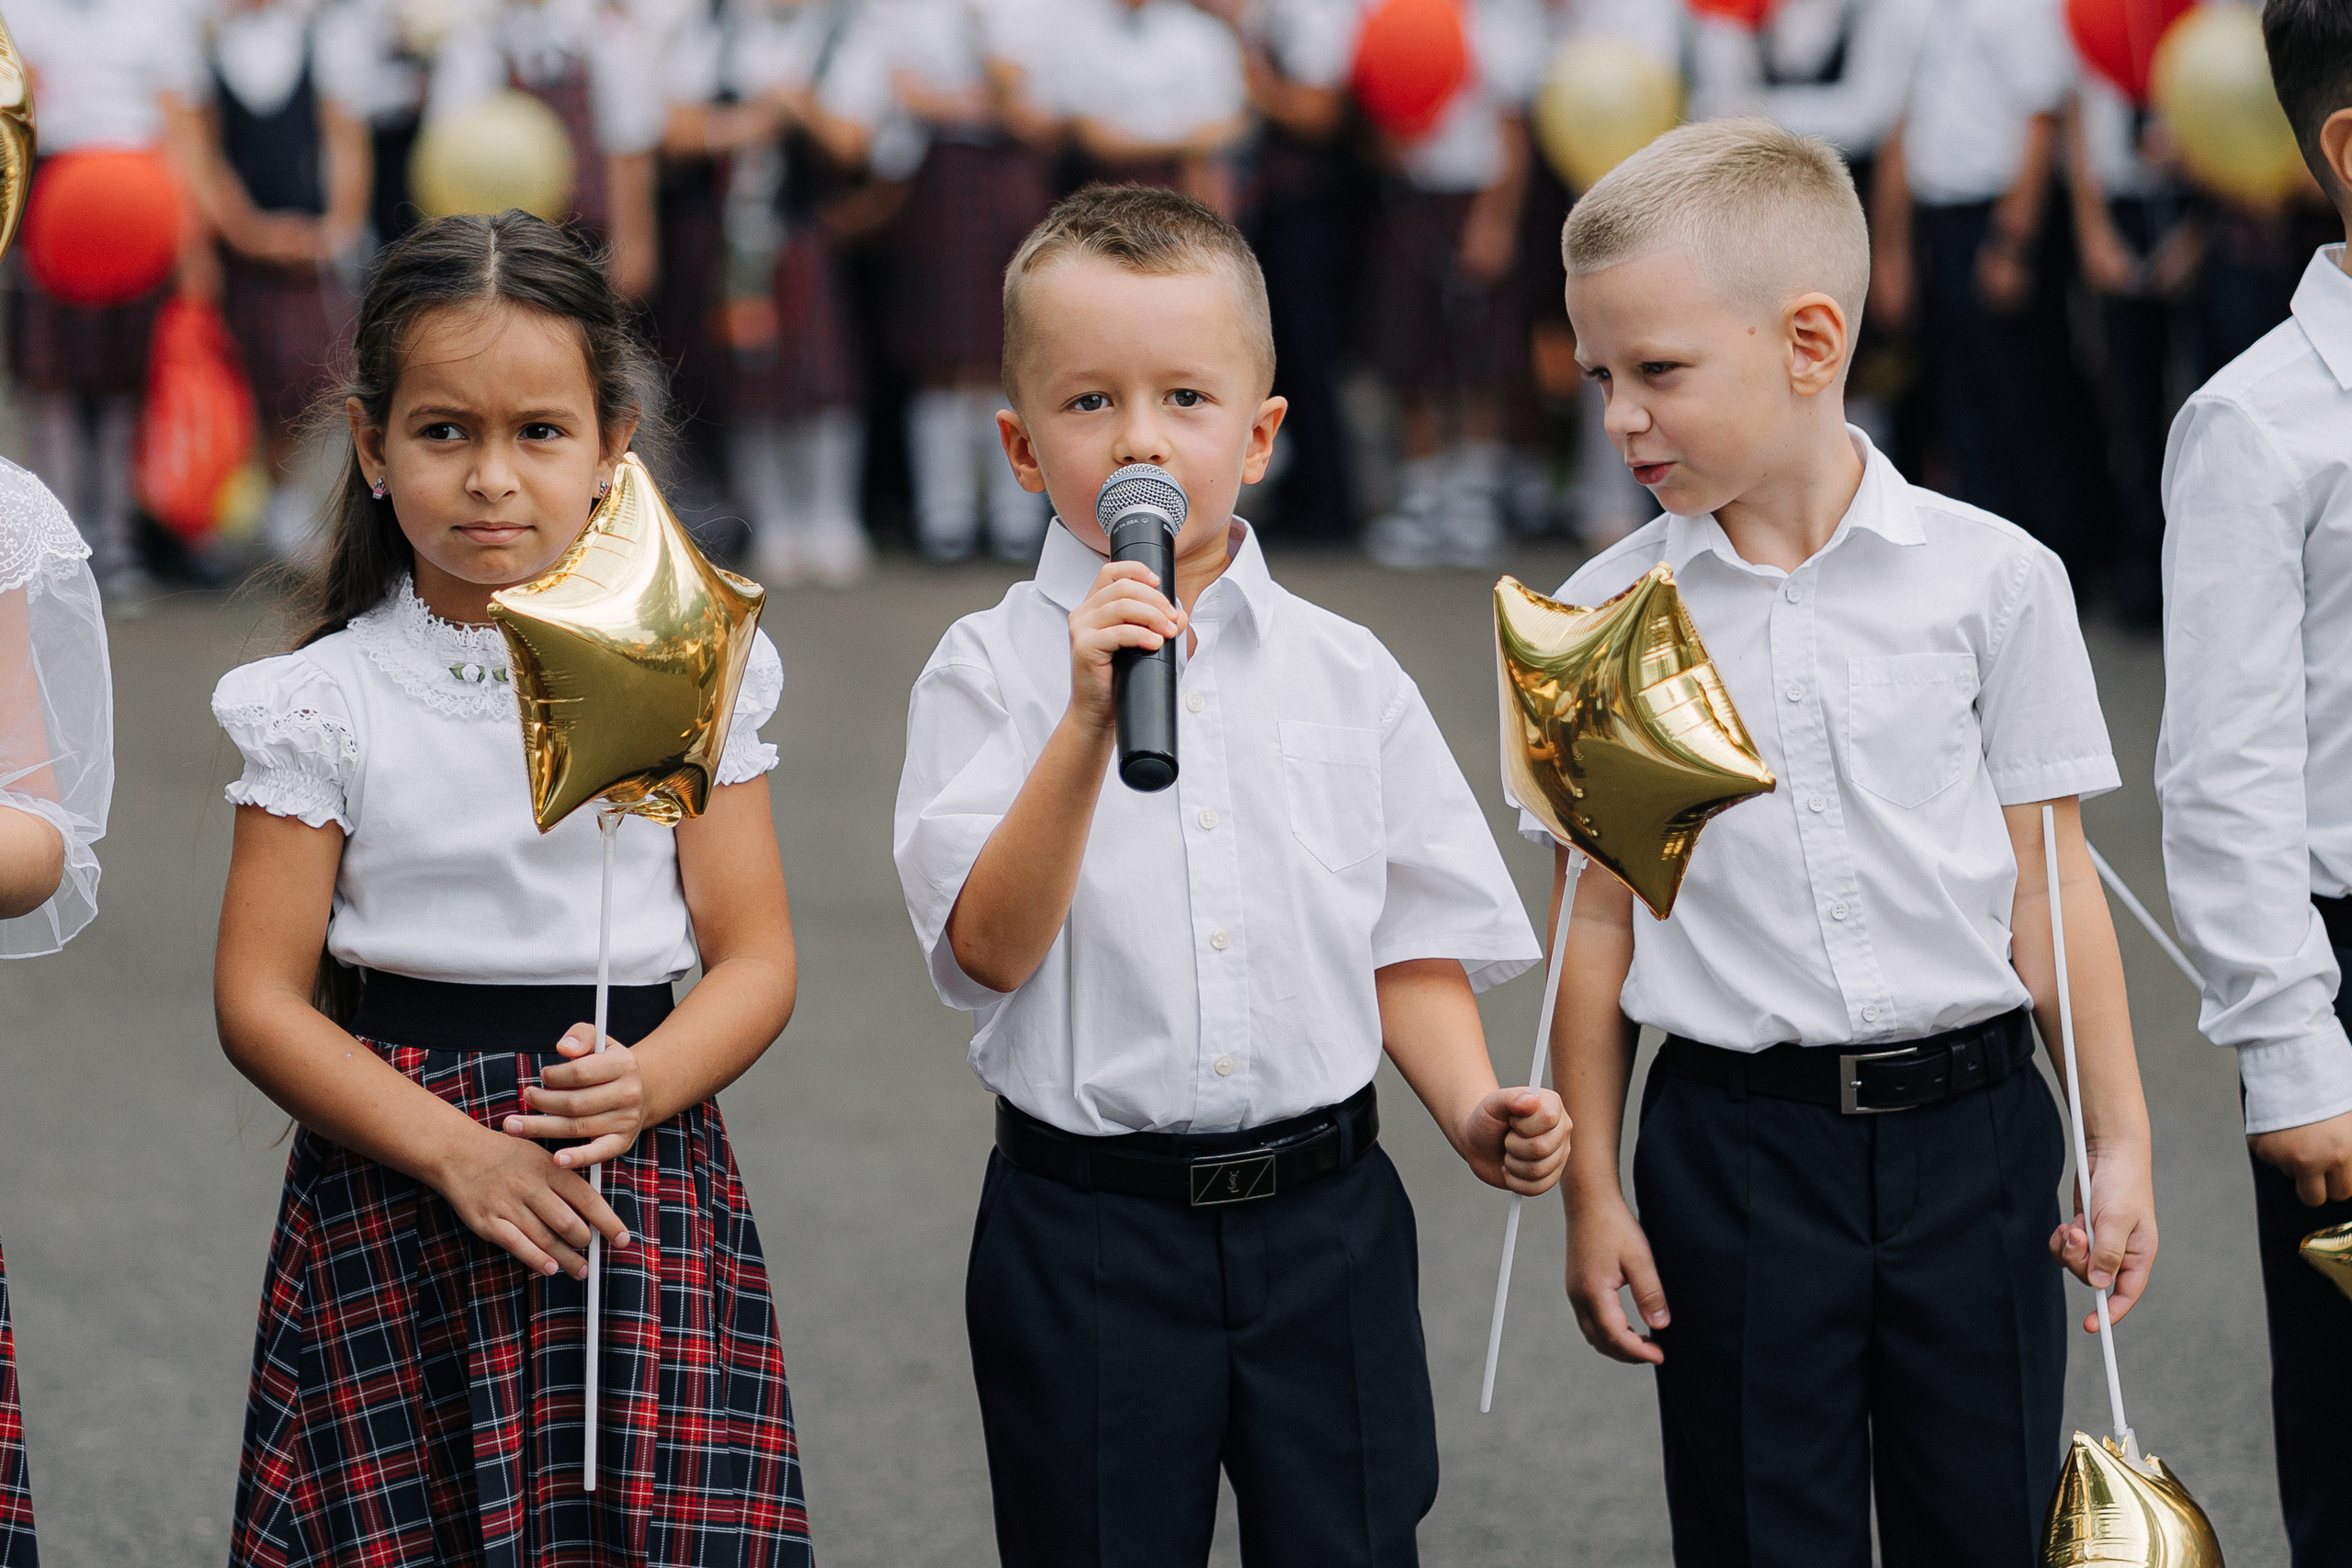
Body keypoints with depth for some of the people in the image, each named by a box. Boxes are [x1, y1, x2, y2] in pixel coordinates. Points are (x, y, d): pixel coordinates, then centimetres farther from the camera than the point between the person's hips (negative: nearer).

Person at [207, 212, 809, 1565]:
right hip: (391, 1194, 0)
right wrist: (453, 1150, -14)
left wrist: (640, 1089, -17)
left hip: (639, 1173, 0)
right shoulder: (327, 701, 1)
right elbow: (260, 997, -2)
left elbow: (755, 959, 3)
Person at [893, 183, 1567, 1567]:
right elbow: (989, 948, -15)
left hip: (1324, 1214, 2)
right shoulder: (992, 670, -5)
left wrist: (1475, 1107, -9)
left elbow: (1410, 941, 8)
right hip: (1089, 1231, -2)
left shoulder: (1344, 674, 3)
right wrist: (1091, 720, -25)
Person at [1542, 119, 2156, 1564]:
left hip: (1970, 1128, 0)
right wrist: (1592, 1191, 4)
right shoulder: (1604, 618, 0)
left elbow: (2048, 878, 1)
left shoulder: (1991, 577, -3)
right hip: (1735, 1148, 1)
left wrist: (2122, 1143, -1)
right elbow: (1598, 918, 4)